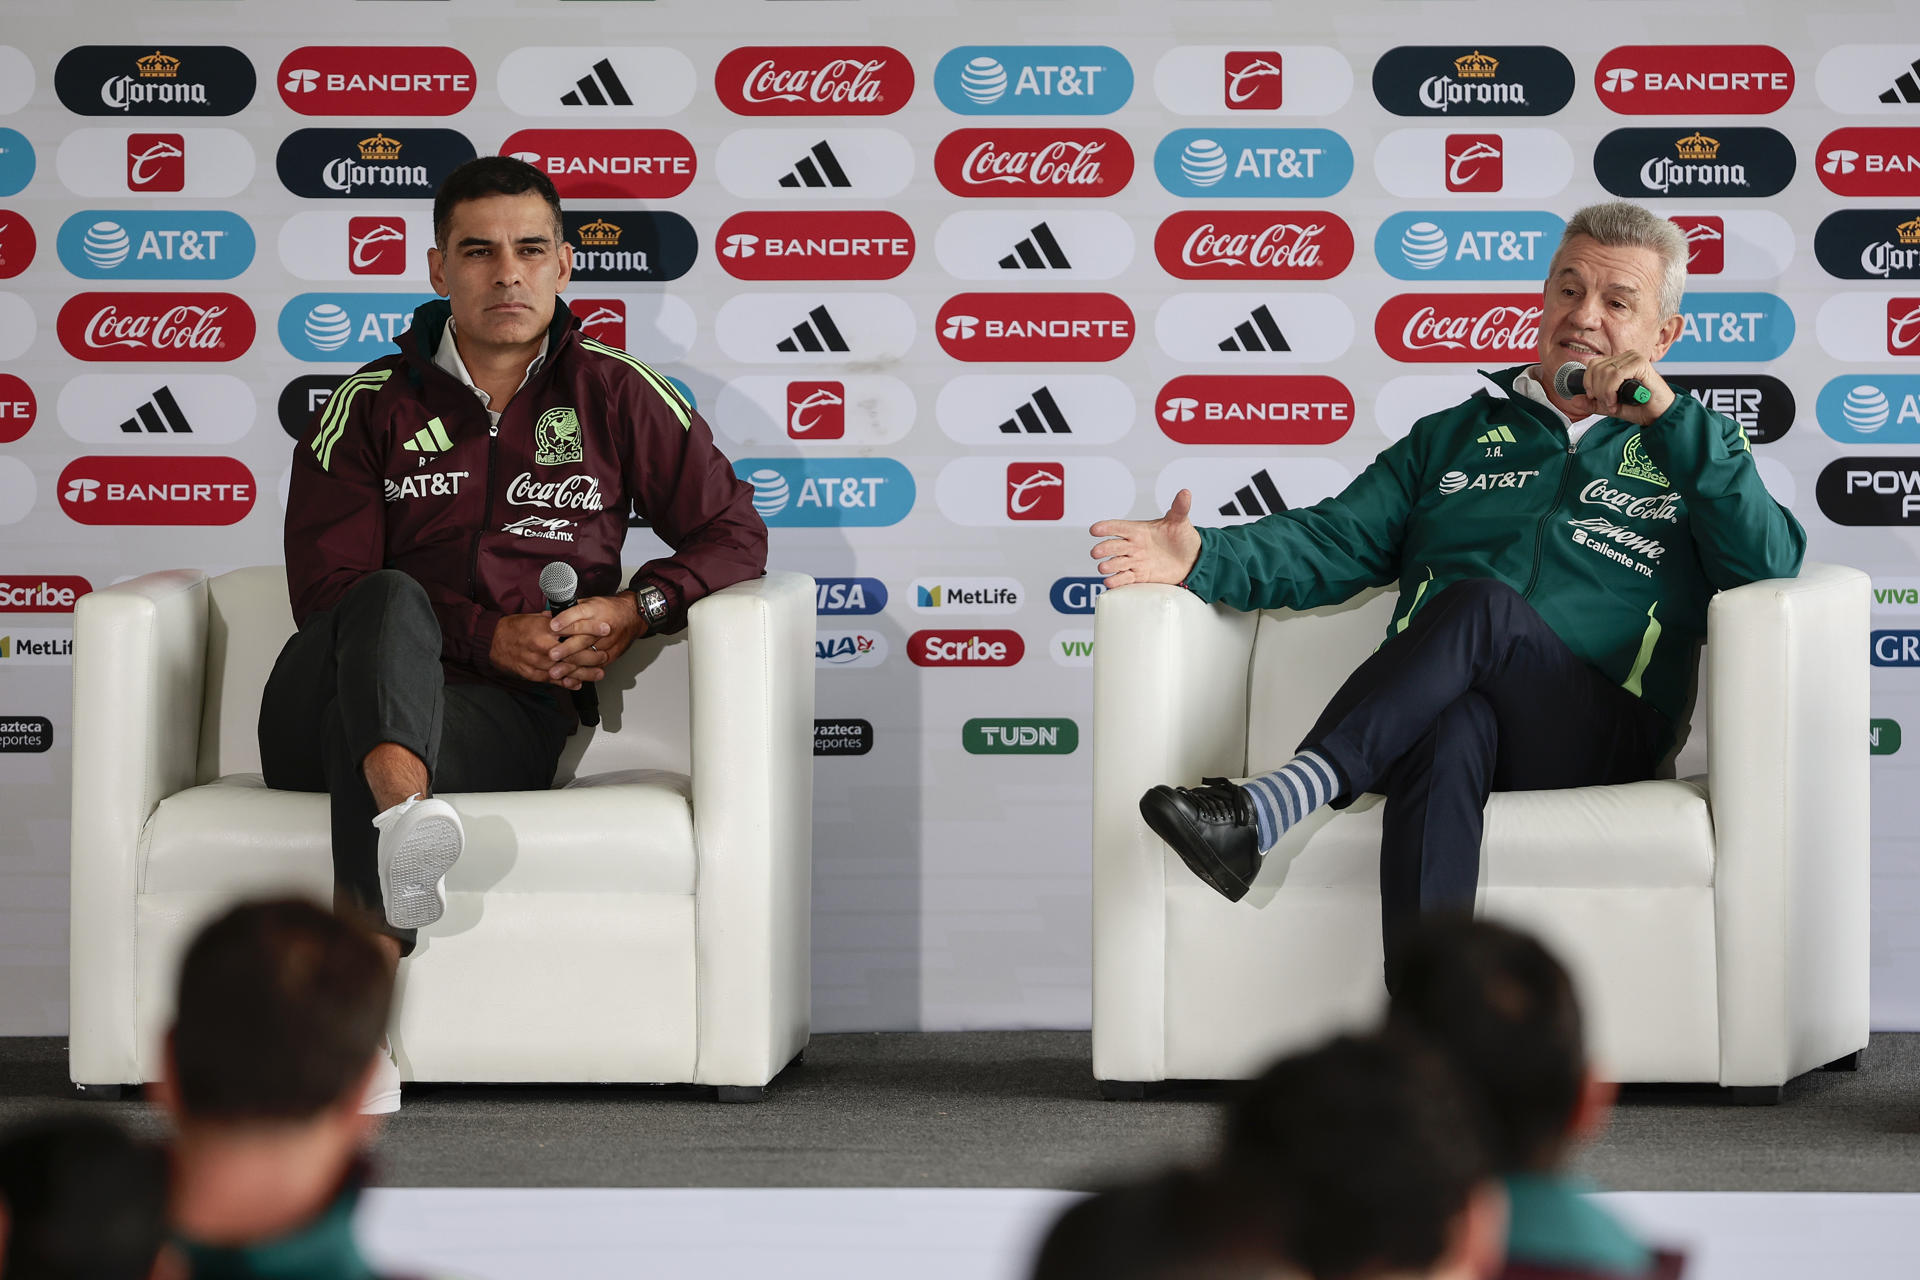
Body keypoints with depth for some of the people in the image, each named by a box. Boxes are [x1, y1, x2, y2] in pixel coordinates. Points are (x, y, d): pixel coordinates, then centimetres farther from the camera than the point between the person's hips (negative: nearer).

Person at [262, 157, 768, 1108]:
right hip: (322, 706, 0)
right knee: (394, 600, -37)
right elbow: (325, 588, 3)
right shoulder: (371, 406, 15)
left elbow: (734, 535, 18)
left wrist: (634, 611, -3)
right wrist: (485, 634, -10)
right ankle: (401, 818, -70)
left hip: (504, 719, 0)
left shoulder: (612, 396, 19)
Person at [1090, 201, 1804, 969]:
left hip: (1598, 739, -1)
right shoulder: (1455, 437, 29)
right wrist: (1208, 559, -3)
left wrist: (1671, 415, -1)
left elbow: (1770, 562, 3)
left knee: (1483, 605, -34)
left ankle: (1266, 809, -49)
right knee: (1452, 731, -38)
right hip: (1435, 706, 2)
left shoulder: (1679, 451, 22)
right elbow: (1337, 542, 17)